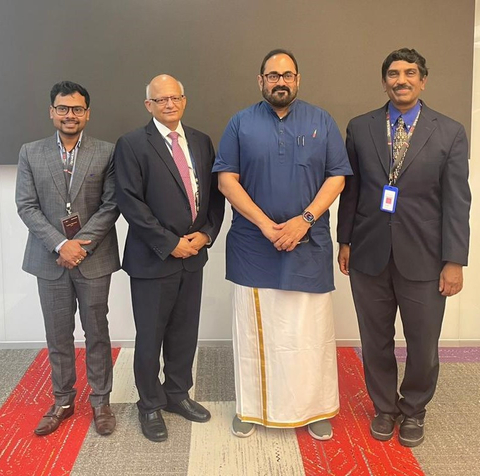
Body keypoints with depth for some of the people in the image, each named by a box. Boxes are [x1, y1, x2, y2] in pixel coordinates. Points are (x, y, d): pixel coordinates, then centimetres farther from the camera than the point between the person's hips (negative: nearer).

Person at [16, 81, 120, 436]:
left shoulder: (106, 153, 0)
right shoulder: (31, 153, 4)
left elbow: (111, 206, -4)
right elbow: (26, 206, -1)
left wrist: (81, 244, -14)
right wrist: (60, 244, -13)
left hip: (93, 258, -1)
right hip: (51, 259, 2)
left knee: (97, 333, 9)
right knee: (58, 337, 12)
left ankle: (100, 400, 24)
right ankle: (63, 401, 28)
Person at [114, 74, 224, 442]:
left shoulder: (201, 142, 9)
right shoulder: (132, 145, -7)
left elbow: (214, 193, 10)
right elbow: (131, 203, -13)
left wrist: (206, 234, -4)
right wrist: (170, 244, -14)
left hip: (193, 254, 5)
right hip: (153, 259, -4)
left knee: (185, 332, 15)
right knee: (150, 336, 8)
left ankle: (178, 394, 34)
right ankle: (150, 405, 27)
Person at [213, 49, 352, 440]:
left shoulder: (322, 122, 6)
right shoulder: (241, 123, 4)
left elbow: (336, 178, 2)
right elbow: (226, 179, -2)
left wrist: (303, 221, -12)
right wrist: (265, 224, -12)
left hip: (309, 246, 0)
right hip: (253, 246, 0)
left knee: (310, 330, 5)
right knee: (254, 330, 8)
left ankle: (315, 408, 21)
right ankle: (252, 407, 23)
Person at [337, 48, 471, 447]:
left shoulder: (450, 133, 0)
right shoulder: (360, 128, 5)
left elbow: (457, 201, -3)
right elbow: (350, 189, 8)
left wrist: (454, 261, -7)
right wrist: (345, 241, 6)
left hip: (423, 258, -1)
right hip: (369, 254, 1)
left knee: (423, 345, 10)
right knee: (376, 341, 12)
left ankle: (413, 411, 35)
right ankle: (385, 408, 35)